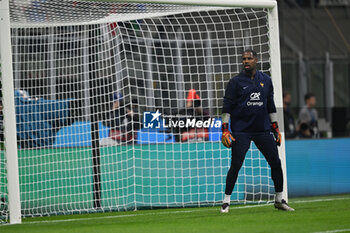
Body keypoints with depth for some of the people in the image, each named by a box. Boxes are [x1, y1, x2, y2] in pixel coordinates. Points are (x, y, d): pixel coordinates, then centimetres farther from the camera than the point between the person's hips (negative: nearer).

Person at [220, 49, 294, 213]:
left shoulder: (266, 80, 12)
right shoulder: (235, 82, -1)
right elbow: (227, 107, -2)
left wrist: (276, 128, 14)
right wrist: (225, 130, -10)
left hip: (263, 130, 4)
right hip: (241, 130, -4)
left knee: (276, 163, 0)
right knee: (235, 165, -10)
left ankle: (279, 199, 13)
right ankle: (226, 201, 0)